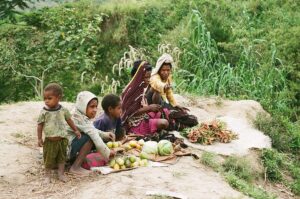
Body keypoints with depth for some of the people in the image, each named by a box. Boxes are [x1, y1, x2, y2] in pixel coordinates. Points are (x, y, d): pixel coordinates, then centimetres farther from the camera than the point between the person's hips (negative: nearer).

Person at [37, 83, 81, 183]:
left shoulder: (63, 110, -6)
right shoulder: (44, 112, -11)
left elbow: (69, 120, 9)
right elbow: (40, 125, -5)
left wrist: (75, 130, 16)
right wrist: (39, 138, -6)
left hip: (62, 139, 2)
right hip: (49, 141, -2)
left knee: (62, 158, 13)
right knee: (48, 159, 8)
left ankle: (61, 174, 27)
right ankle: (47, 175, 24)